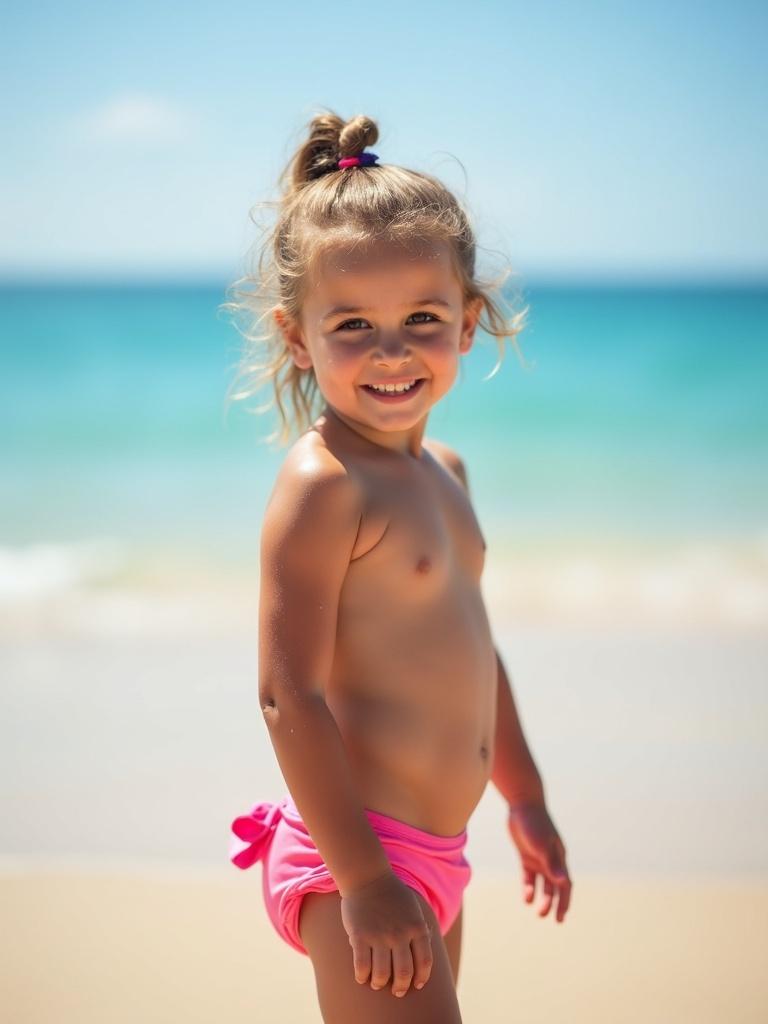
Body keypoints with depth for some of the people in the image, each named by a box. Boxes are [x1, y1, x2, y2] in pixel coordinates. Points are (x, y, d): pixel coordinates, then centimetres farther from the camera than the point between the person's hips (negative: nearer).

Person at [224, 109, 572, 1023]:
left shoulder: (443, 471, 11)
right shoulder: (321, 484, -17)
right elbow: (289, 694, -21)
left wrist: (524, 798, 27)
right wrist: (363, 877, -22)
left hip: (433, 851, 9)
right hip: (354, 853, -9)